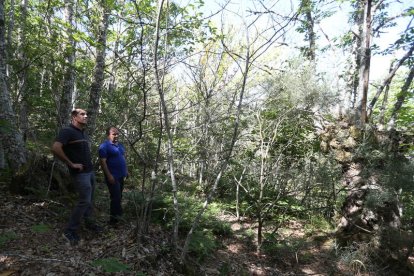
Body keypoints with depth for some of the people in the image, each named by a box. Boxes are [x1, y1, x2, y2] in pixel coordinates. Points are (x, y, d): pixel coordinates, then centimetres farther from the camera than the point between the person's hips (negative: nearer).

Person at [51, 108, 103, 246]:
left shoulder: (84, 133, 13)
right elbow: (55, 148, -26)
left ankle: (89, 222, 31)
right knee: (84, 201, -8)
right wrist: (71, 164, -20)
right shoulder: (67, 131, -13)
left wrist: (89, 161, 14)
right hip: (80, 173, -8)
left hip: (90, 171, 8)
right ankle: (70, 231, 4)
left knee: (89, 199, 15)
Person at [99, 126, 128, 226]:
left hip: (121, 175, 9)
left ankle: (117, 215, 30)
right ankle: (114, 220, 3)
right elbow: (102, 162, -19)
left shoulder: (120, 145, 12)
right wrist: (109, 175, -23)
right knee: (116, 198, -7)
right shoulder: (104, 146, -14)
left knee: (119, 197, 17)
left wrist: (126, 170, 17)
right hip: (113, 176, -8)